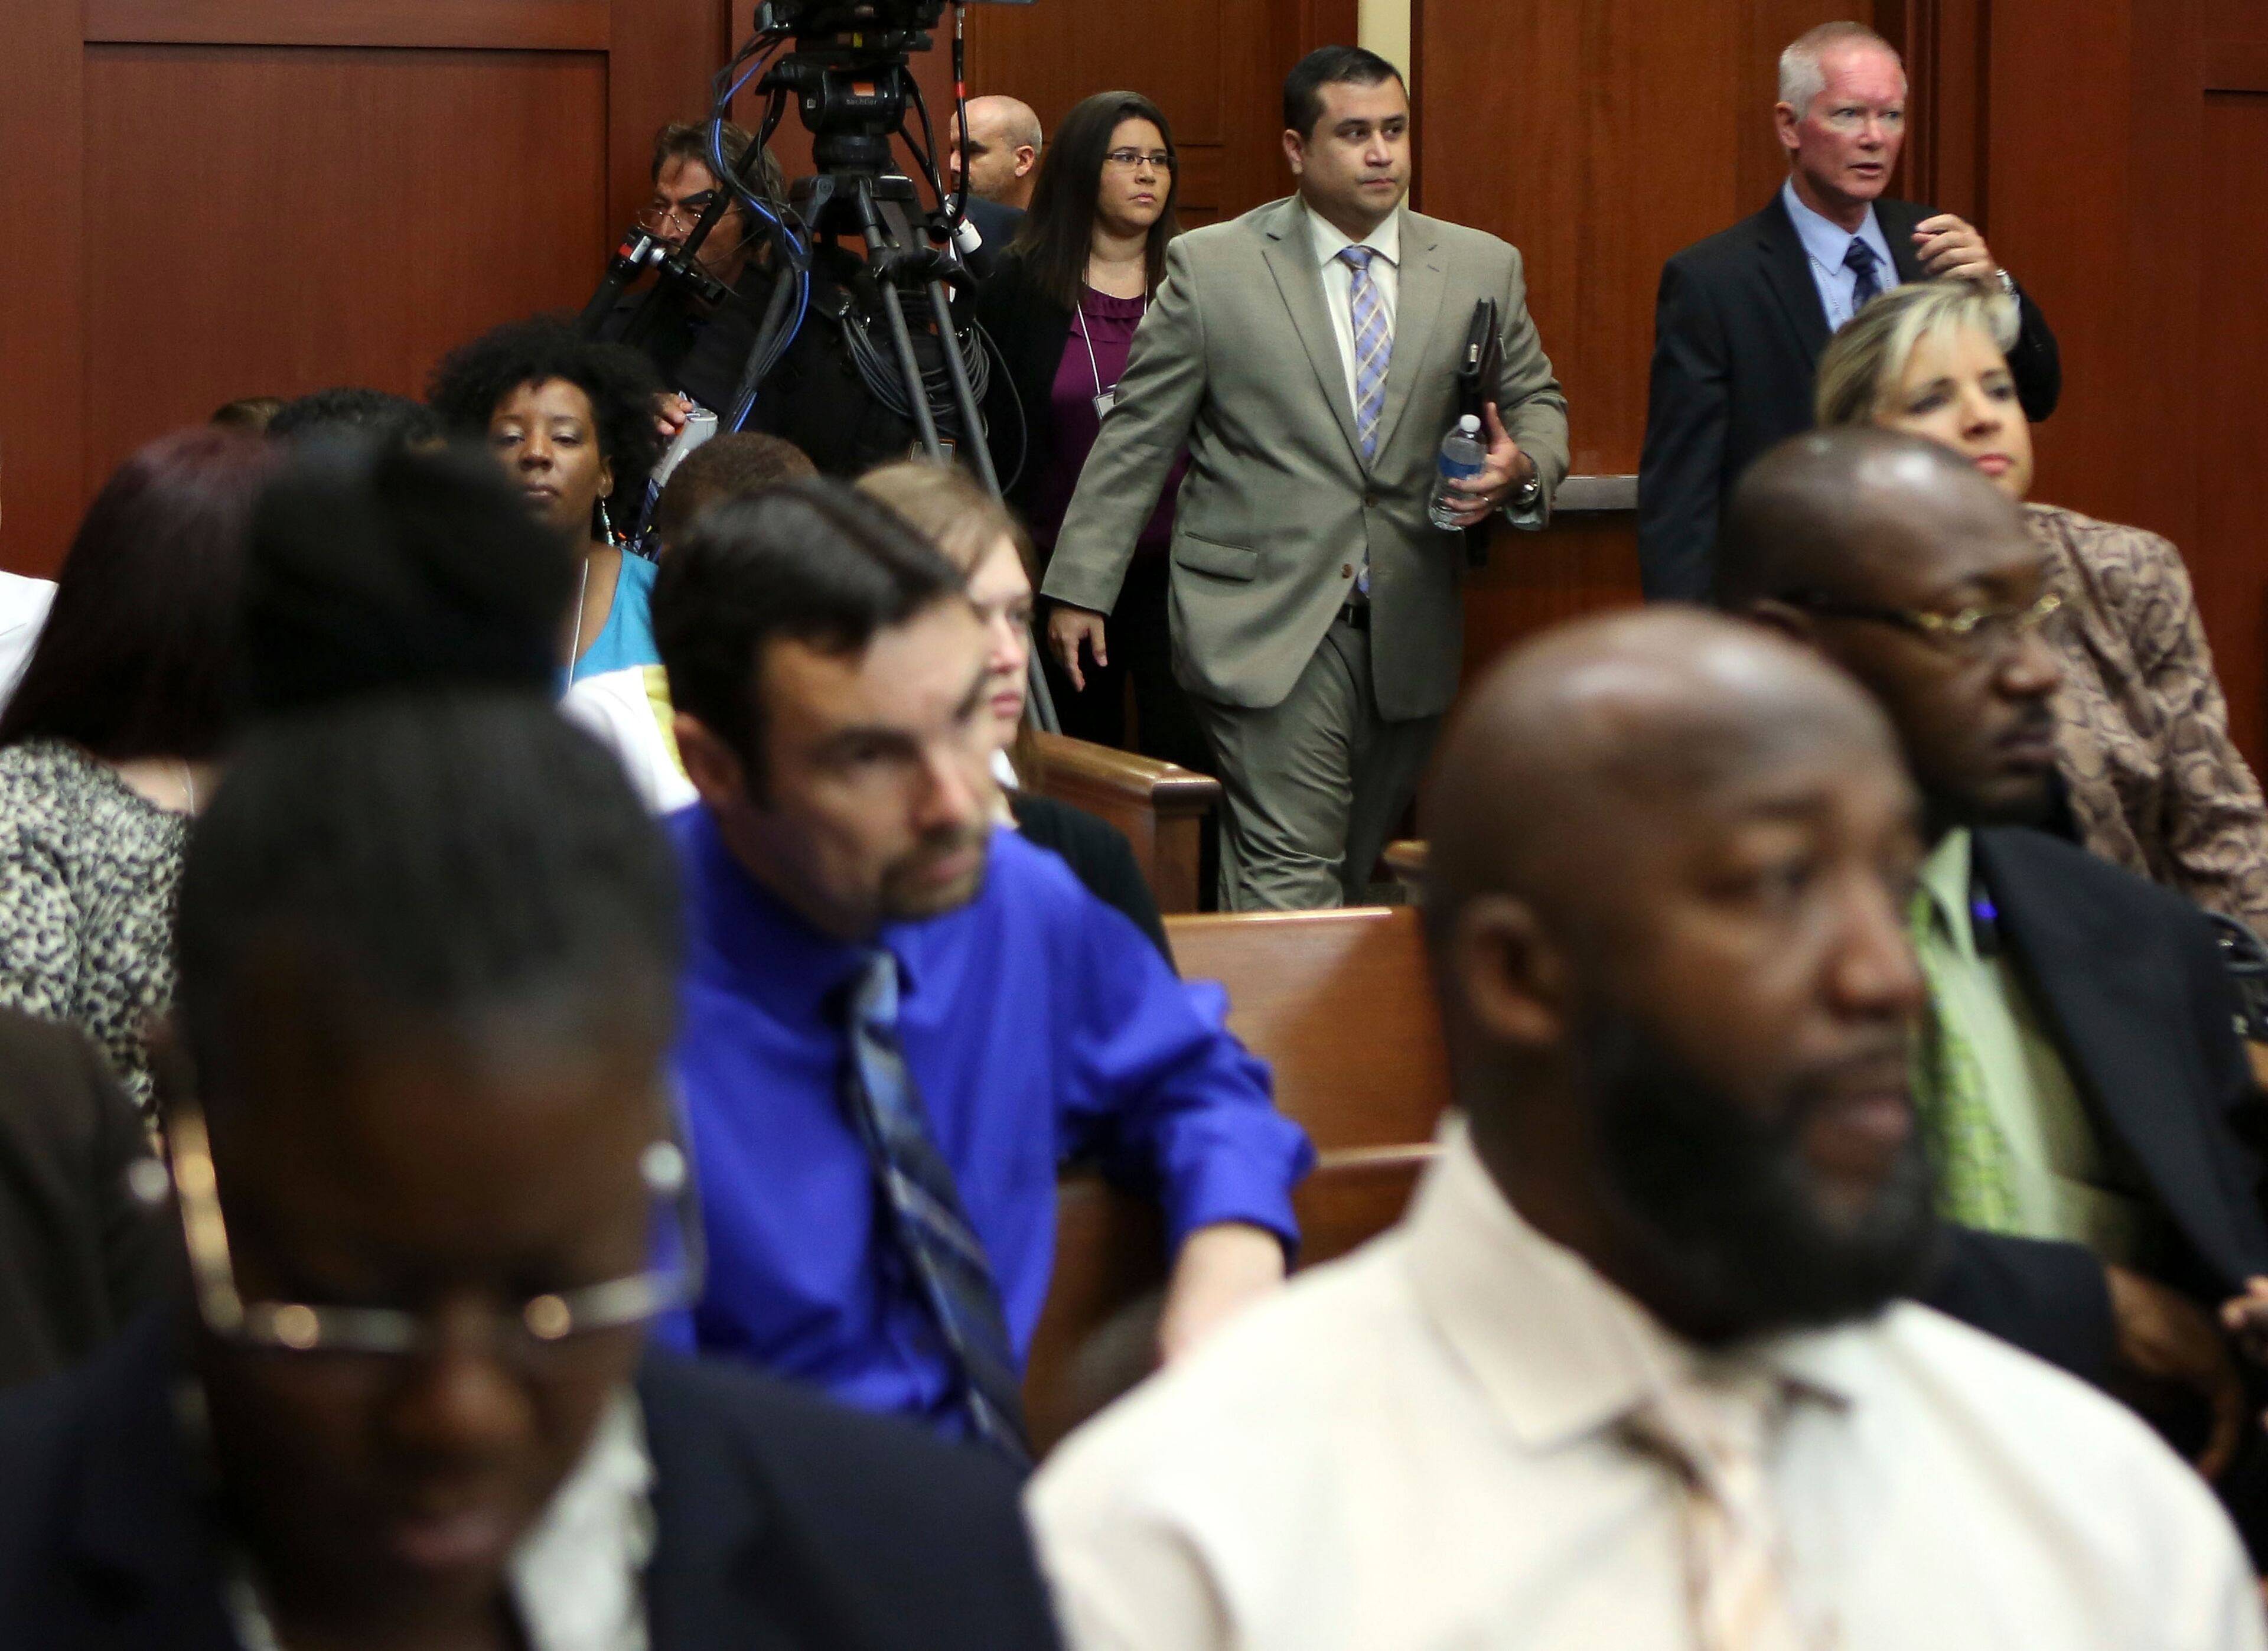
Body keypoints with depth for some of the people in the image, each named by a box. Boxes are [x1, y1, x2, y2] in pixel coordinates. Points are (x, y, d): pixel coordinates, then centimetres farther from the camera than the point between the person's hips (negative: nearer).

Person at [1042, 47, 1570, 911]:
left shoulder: (1483, 268, 9)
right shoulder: (1211, 266, 1)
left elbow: (1536, 403, 18)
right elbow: (1137, 437, 3)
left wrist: (1521, 468, -7)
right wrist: (1079, 588, 1)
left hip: (1410, 635, 4)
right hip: (1266, 624, -3)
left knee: (1357, 872, 9)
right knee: (1287, 880, -11)